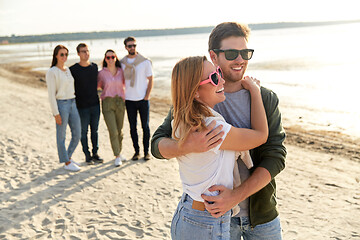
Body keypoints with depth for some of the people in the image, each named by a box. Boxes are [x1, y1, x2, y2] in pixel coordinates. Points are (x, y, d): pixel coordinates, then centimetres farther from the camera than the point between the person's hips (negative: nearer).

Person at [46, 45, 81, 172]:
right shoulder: (51, 72, -10)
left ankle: (68, 157, 29)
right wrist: (56, 113, -15)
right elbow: (51, 95, -12)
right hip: (61, 105, -7)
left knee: (77, 135, 9)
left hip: (72, 104, 7)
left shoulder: (68, 69, 12)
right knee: (62, 136, 4)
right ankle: (66, 163, 16)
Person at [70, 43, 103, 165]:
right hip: (82, 106, -4)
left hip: (95, 104, 4)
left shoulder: (95, 66, 6)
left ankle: (95, 153, 22)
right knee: (83, 131, 4)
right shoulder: (73, 69, -7)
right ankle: (87, 155, 16)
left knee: (95, 130, 11)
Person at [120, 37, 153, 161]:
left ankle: (146, 152, 13)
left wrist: (147, 96, -7)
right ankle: (136, 151, 17)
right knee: (132, 127, 6)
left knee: (145, 126, 3)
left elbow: (150, 80, 1)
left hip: (143, 99, -2)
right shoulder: (122, 63, 6)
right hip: (129, 100, 2)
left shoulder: (145, 61, -1)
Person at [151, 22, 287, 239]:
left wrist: (236, 196, -23)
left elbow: (276, 156, -11)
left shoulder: (267, 99, -4)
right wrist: (189, 146, -32)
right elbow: (158, 143, -10)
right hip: (216, 214, -1)